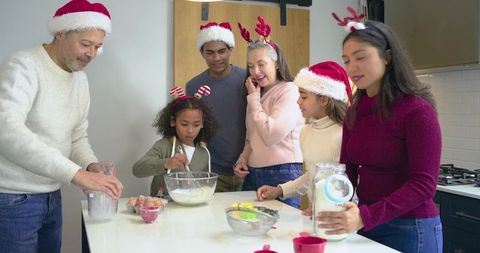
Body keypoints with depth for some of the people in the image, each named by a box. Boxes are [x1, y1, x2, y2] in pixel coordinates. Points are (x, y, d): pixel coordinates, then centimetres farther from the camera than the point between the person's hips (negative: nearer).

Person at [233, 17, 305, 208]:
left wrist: (253, 98, -9)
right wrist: (243, 158, 4)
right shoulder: (259, 94, 15)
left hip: (282, 175, -7)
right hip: (253, 174, 8)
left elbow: (271, 135, -19)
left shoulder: (289, 91, -10)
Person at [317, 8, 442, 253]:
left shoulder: (417, 110, -16)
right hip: (366, 224, 6)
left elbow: (424, 184, -20)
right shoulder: (354, 112, 4)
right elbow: (348, 170, 6)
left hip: (411, 229, -6)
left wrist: (366, 216, -30)